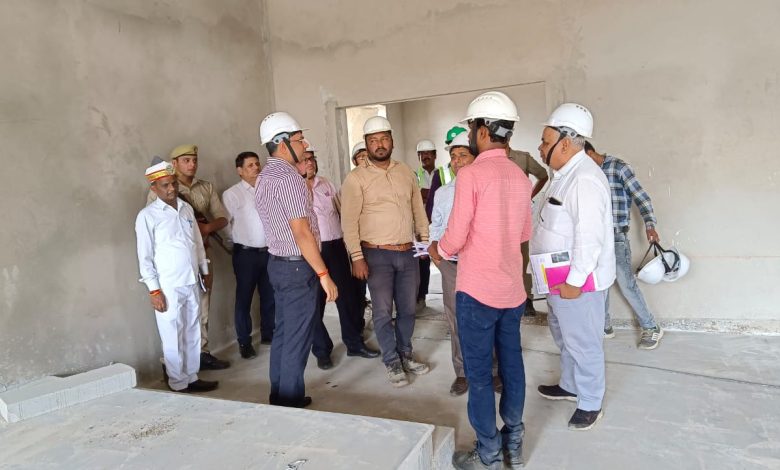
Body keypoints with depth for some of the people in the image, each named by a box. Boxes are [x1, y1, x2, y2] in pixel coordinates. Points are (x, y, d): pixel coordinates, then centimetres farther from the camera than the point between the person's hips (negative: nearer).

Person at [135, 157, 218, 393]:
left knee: (193, 333, 13)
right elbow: (145, 257, -8)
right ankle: (178, 383, 18)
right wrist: (154, 290, -11)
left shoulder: (186, 208, 9)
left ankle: (192, 377, 27)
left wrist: (205, 271, 14)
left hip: (192, 283, 5)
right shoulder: (147, 216, -8)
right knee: (173, 337, 4)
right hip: (168, 286, -5)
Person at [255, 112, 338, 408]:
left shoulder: (265, 176, 12)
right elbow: (302, 232, -23)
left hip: (278, 262, 10)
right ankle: (292, 404, 11)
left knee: (283, 333, 17)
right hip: (298, 266, -10)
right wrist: (324, 275, -20)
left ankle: (279, 398, 29)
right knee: (297, 339, 0)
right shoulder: (288, 177, -18)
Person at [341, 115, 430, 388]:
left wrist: (425, 240, 8)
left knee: (407, 309, 13)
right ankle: (392, 362, 21)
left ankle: (405, 355, 31)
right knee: (383, 312, 4)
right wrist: (357, 258, -14)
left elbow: (418, 210, 13)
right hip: (377, 255, -4)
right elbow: (349, 221, -10)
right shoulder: (356, 178, -7)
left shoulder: (406, 172, 8)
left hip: (408, 253, 4)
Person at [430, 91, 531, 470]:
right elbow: (524, 234, 13)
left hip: (477, 290, -7)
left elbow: (455, 239, -16)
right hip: (512, 289, 7)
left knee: (479, 373, 5)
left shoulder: (470, 174, -15)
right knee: (511, 365, 16)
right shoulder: (520, 177, 6)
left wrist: (437, 250, 4)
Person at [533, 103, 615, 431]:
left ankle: (590, 403, 25)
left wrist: (574, 281, -23)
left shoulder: (584, 179, -23)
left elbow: (589, 237, -27)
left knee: (582, 342, 6)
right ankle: (570, 385, 43)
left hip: (579, 281, -10)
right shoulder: (566, 174, 10)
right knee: (563, 334, 24)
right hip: (560, 277, 10)